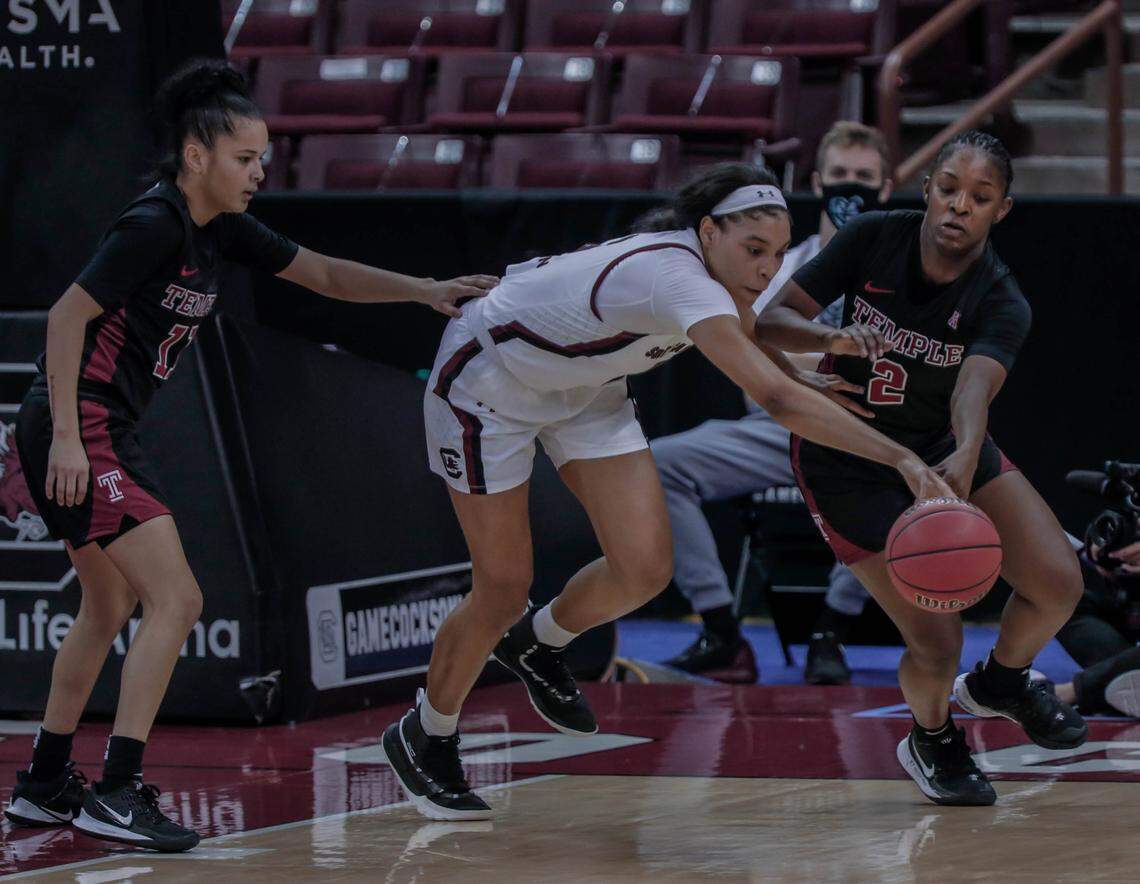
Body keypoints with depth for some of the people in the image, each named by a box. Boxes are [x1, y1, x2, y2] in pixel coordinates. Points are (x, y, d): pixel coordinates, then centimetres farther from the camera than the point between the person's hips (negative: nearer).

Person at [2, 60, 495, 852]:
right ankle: (118, 792, -17)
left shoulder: (220, 230, 9)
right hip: (76, 430, -10)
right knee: (175, 600, -14)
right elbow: (69, 315, -19)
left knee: (110, 609, 21)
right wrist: (66, 437, -23)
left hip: (105, 431, 10)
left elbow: (322, 274, 17)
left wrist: (426, 291, 6)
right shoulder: (153, 227, -17)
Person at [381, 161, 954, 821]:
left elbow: (742, 325, 14)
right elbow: (775, 399, -50)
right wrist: (901, 459, -55)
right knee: (503, 590, -2)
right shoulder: (677, 279, -39)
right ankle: (425, 737, 22)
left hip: (582, 385, 8)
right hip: (486, 377, -8)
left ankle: (537, 644, 25)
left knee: (645, 568, -6)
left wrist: (795, 373, -5)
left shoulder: (711, 264, -14)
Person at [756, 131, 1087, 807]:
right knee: (937, 644, -14)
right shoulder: (874, 240, -17)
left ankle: (1001, 682, 26)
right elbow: (772, 323, -14)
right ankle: (931, 739, 22)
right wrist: (831, 338, -37)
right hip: (847, 461, -3)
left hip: (942, 446, 3)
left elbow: (976, 384, -40)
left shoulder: (1001, 304, -19)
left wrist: (965, 460, -61)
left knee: (1058, 585, -9)